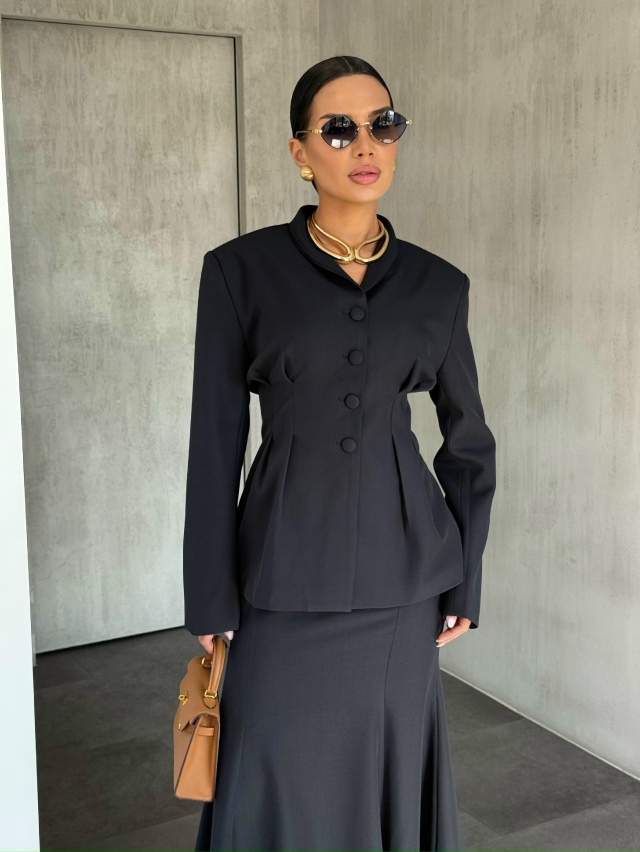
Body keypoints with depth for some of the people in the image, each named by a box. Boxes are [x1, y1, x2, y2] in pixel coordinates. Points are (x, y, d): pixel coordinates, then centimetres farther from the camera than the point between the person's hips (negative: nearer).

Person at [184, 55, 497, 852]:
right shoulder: (241, 269, -5)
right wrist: (212, 600, -5)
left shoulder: (439, 283, 2)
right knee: (284, 785, 7)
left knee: (393, 774, 14)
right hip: (286, 571, -2)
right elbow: (215, 443, -5)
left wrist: (464, 582, 6)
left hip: (402, 566, 2)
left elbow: (468, 442, 8)